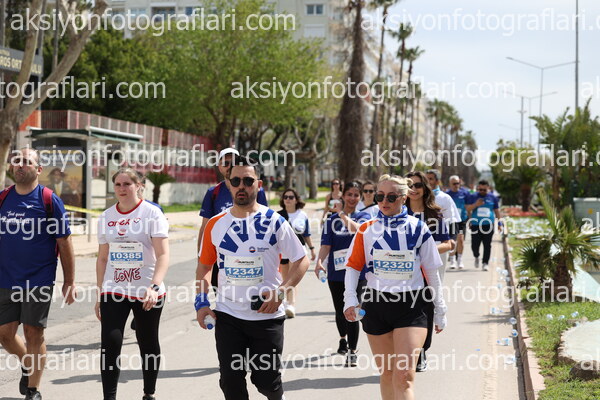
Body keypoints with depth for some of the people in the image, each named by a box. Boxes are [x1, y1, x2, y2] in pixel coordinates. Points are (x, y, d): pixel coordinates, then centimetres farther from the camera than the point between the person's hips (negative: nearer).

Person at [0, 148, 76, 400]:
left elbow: (64, 243, -3)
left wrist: (69, 282, -5)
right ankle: (27, 365, 35)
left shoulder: (49, 200, -5)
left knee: (33, 334, 1)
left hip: (39, 281, -4)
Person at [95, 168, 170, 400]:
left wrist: (154, 287, -26)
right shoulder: (106, 217, 8)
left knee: (148, 345, 10)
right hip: (113, 291, 3)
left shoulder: (151, 213, -6)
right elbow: (102, 258, 15)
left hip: (147, 292, -3)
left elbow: (163, 255, -13)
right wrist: (100, 295, 12)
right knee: (110, 342, -11)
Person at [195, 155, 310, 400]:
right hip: (227, 315, 2)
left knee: (267, 380, 4)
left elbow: (301, 260, -2)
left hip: (267, 315, -2)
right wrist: (201, 302, 1)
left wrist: (281, 291, -15)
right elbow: (204, 266, 13)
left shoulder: (274, 222, -4)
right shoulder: (216, 224, 4)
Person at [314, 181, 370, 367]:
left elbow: (358, 229, -21)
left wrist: (343, 214, -12)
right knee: (340, 311, 12)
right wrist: (319, 261, -20)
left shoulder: (364, 217, 3)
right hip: (336, 272, 2)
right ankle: (343, 339, 41)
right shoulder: (332, 219, 6)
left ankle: (352, 351, -3)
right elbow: (326, 244, -3)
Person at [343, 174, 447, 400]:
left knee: (404, 376, -12)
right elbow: (353, 266, 5)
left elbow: (432, 273, 6)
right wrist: (350, 299, -10)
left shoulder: (417, 228, 0)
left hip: (411, 306, -2)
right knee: (386, 373, 13)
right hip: (376, 304, 2)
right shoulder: (367, 230, 4)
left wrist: (440, 311, 10)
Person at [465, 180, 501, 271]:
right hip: (476, 225, 0)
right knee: (475, 245, -1)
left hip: (488, 225, 0)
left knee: (487, 245, -4)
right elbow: (468, 209, 4)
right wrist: (476, 204, -12)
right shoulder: (473, 197, 8)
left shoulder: (492, 197, 10)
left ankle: (485, 263, 2)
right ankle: (476, 257, 29)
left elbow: (497, 211, 16)